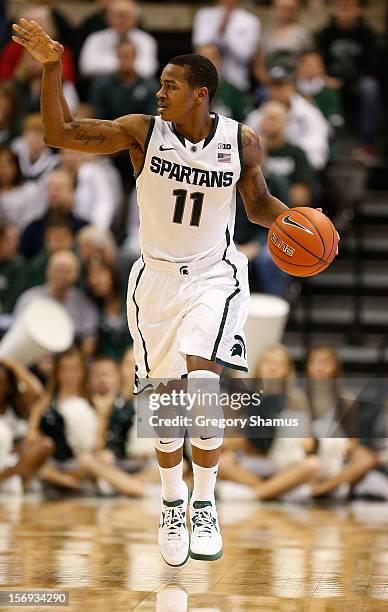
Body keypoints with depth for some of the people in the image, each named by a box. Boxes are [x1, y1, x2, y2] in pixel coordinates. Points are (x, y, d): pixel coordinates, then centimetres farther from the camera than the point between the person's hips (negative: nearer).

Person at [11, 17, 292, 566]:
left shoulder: (241, 142, -7)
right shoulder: (143, 131, -9)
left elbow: (258, 203, 9)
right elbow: (60, 133, -15)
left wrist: (290, 217, -12)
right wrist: (51, 68, -26)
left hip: (215, 275, -1)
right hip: (158, 278, 1)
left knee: (200, 383, -23)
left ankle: (204, 504, -7)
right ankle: (172, 502, 28)